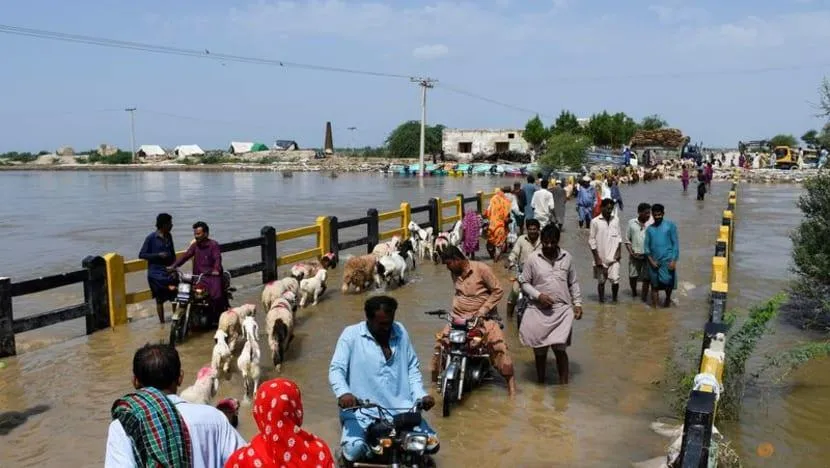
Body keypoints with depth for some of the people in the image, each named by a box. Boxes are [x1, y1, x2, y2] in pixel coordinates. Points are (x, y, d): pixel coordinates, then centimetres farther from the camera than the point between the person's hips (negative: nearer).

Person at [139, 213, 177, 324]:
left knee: (175, 296, 4)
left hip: (169, 272, 5)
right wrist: (158, 255, -19)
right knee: (160, 299, 4)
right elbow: (141, 255, -9)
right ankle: (162, 322, 15)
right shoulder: (151, 238, -10)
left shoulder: (168, 236, 7)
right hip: (156, 273, -5)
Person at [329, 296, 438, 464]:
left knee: (431, 444, -9)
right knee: (353, 451, -24)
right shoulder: (351, 334, -7)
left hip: (401, 408, 3)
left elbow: (413, 367, 11)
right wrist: (343, 392, -33)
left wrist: (421, 395, -3)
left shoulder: (400, 331, 5)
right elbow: (336, 369, -12)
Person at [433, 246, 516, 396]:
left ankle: (509, 379, -9)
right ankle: (435, 375, 14)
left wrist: (482, 311, -15)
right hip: (459, 316, 5)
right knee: (441, 339, -3)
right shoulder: (454, 273, 4)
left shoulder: (481, 269, -14)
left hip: (482, 317, -5)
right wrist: (454, 309, 4)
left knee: (498, 343, -22)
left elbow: (498, 291, -10)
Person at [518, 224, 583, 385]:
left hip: (562, 310, 0)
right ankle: (540, 382, 27)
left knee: (560, 348, -2)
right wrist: (538, 295, -14)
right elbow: (524, 282, 0)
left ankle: (564, 384, 10)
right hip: (538, 311, 0)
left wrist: (577, 303, 4)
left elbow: (573, 283, 11)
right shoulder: (533, 258, -3)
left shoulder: (567, 258, 3)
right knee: (539, 349, 10)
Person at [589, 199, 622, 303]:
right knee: (601, 281, 9)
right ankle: (602, 300, 23)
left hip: (614, 257, 2)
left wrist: (618, 251, -1)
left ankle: (614, 299, 11)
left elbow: (619, 237, 11)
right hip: (601, 257, -2)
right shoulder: (595, 221, -7)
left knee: (615, 279, -8)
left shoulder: (616, 220, 4)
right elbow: (591, 240, -6)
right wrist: (596, 257, -9)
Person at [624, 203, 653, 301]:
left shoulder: (652, 223, -4)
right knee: (632, 276, 6)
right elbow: (627, 240, 6)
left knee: (646, 277, 2)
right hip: (635, 255, 1)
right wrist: (631, 252, -5)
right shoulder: (631, 222, 1)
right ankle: (634, 292, 30)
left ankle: (644, 296, 16)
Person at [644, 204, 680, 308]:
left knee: (667, 282, -7)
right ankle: (654, 306, 18)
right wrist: (651, 260, -5)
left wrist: (674, 260, -10)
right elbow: (646, 246, 7)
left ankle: (668, 298, 23)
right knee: (654, 285, 8)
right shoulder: (649, 228, 9)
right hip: (654, 261, 3)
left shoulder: (670, 225, 0)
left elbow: (675, 243, -3)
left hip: (667, 260, -3)